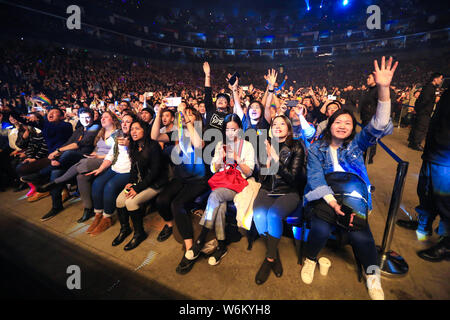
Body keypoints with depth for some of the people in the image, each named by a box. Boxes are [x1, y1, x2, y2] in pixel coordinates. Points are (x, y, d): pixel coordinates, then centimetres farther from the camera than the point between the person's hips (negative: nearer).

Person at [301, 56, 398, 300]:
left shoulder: (356, 144, 11)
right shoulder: (316, 149, 4)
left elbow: (378, 126, -4)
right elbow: (315, 177, -7)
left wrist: (383, 89, -17)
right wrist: (332, 201, -23)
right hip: (325, 196, -2)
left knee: (361, 235, -25)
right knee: (321, 229, -30)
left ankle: (373, 277, 4)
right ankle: (310, 260, 2)